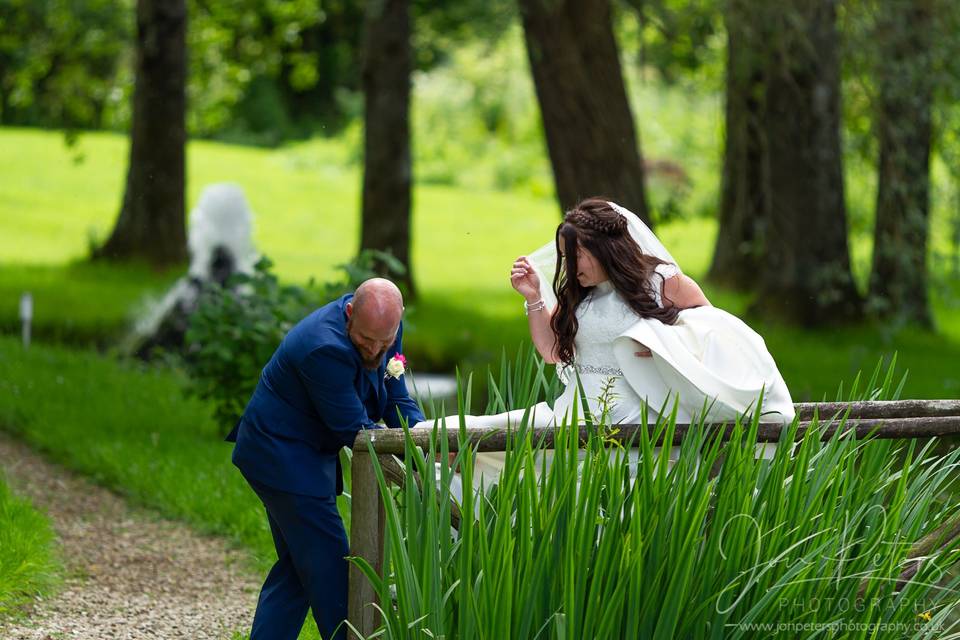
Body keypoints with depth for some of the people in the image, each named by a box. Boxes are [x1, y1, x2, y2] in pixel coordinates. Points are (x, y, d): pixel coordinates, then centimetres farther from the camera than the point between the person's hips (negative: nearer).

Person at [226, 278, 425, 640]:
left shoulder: (386, 326, -7)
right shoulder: (325, 349, -33)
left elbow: (396, 400, -1)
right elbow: (355, 431, -27)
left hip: (308, 455, 10)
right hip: (283, 457, -10)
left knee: (297, 566, 15)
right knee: (329, 568, -7)